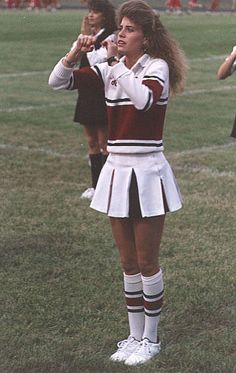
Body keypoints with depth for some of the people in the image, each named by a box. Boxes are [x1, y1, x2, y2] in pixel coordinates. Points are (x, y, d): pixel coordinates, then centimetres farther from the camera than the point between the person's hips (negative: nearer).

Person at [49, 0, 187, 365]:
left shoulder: (157, 66, -10)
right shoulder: (110, 70, 6)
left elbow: (144, 99, -32)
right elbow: (57, 81, 0)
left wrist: (117, 61, -26)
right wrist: (75, 53, -16)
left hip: (146, 173, -6)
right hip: (117, 171, 6)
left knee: (147, 261, 4)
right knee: (128, 261, 14)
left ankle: (150, 339, 18)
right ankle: (135, 335, 26)